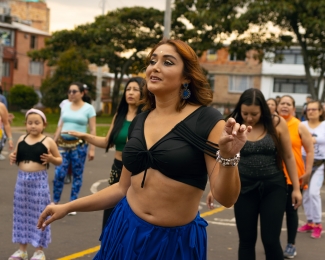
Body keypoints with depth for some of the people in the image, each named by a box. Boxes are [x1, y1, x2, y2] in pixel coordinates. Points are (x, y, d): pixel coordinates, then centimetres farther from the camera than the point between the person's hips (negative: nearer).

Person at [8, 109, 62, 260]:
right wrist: (12, 158, -3)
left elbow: (59, 160, 1)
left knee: (39, 213, 2)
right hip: (22, 179, 4)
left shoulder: (48, 142, -6)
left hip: (39, 181, -4)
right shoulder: (21, 139, 5)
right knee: (21, 213, 11)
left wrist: (51, 159, -18)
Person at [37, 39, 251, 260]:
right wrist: (68, 207, 12)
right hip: (126, 231, 5)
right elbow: (123, 188, 12)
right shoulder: (139, 122, 5)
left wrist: (228, 157, -32)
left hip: (175, 241, -4)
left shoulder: (207, 120, -12)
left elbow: (226, 198, -14)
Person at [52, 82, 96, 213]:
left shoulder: (88, 108, -2)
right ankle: (55, 202, 11)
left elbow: (93, 130, -4)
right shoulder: (66, 107, 11)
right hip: (63, 144, 3)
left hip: (79, 145, -3)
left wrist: (92, 149, -10)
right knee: (59, 174, -3)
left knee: (77, 175, 4)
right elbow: (60, 126, 15)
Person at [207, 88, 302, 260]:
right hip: (244, 188, 1)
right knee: (246, 240, 8)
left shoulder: (277, 123, -6)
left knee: (271, 240, -3)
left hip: (273, 187, -1)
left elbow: (288, 157, 2)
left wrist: (296, 188, 4)